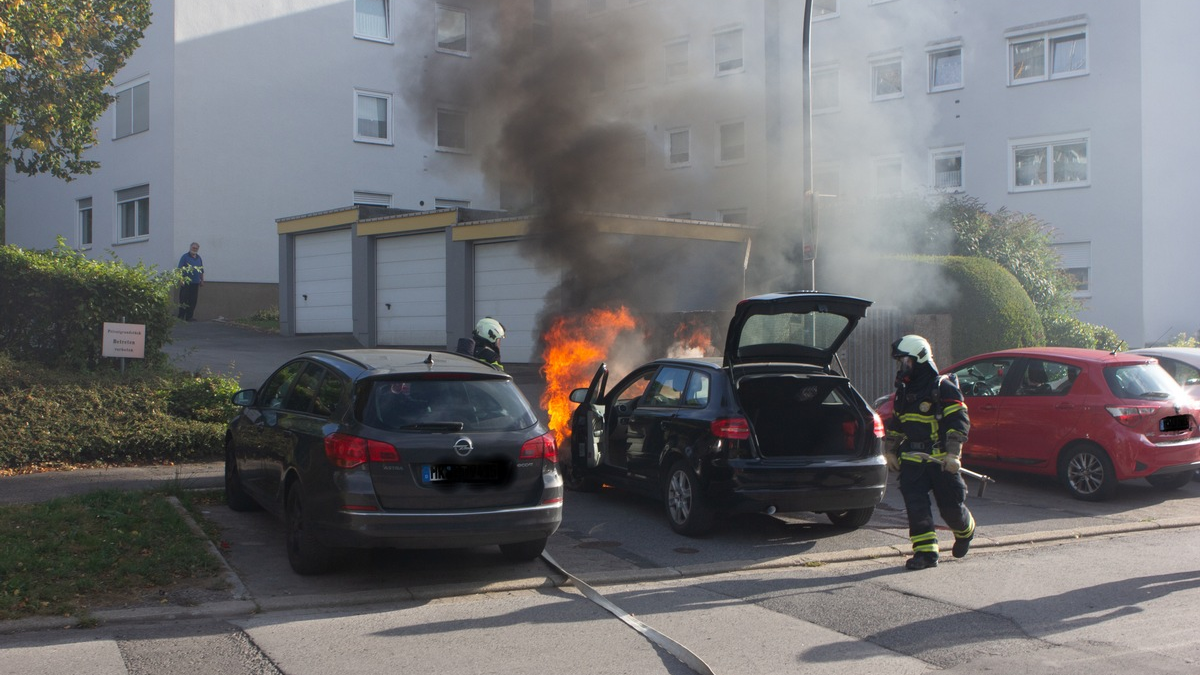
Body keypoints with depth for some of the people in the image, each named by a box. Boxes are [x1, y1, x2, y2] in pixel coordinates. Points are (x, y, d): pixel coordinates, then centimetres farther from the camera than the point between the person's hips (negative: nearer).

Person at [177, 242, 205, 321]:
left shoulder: (199, 258, 17)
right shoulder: (185, 257, -2)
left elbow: (201, 270, 23)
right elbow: (180, 269, -6)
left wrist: (202, 280, 18)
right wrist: (182, 279, -14)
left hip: (195, 283, 6)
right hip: (186, 282, -6)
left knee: (193, 301, 5)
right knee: (184, 300, -5)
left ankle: (189, 317, 11)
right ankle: (181, 317, -1)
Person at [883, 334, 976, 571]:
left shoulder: (944, 388, -9)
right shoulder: (904, 391, 15)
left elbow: (959, 422, -13)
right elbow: (895, 423, 25)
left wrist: (953, 454, -19)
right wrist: (890, 451, 21)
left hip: (941, 460, -6)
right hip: (912, 460, 6)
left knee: (951, 506, 2)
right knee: (915, 506, -7)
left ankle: (965, 531, 33)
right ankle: (925, 551, -2)